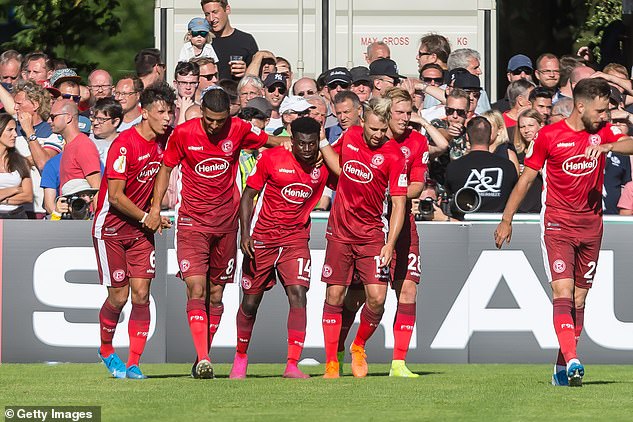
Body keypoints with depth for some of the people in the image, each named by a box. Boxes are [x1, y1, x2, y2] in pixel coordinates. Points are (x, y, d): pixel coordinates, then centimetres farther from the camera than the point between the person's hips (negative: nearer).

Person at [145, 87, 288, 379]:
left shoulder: (239, 130, -4)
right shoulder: (183, 133, -6)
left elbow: (273, 142, 13)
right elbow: (166, 168, 7)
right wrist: (156, 207, 1)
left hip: (226, 222, 2)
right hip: (192, 222, -2)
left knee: (216, 293, 7)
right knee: (196, 289, -15)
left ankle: (204, 356, 17)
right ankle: (203, 359, -22)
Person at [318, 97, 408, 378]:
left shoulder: (393, 155, -11)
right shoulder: (350, 136, 2)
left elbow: (399, 204, -11)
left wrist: (390, 244, -16)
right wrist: (321, 140, 16)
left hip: (371, 235, -3)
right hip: (340, 231, 3)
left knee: (377, 298, -11)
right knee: (334, 296, 0)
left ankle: (358, 347, 17)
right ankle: (331, 363, 6)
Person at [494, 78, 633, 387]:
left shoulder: (603, 132, 4)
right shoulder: (549, 136, -4)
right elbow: (526, 178, 4)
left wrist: (607, 146, -35)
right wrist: (506, 220, 6)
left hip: (591, 225, 4)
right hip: (557, 224, -4)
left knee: (578, 300, 7)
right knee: (562, 294, -16)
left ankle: (561, 368, 14)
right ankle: (572, 362, -28)